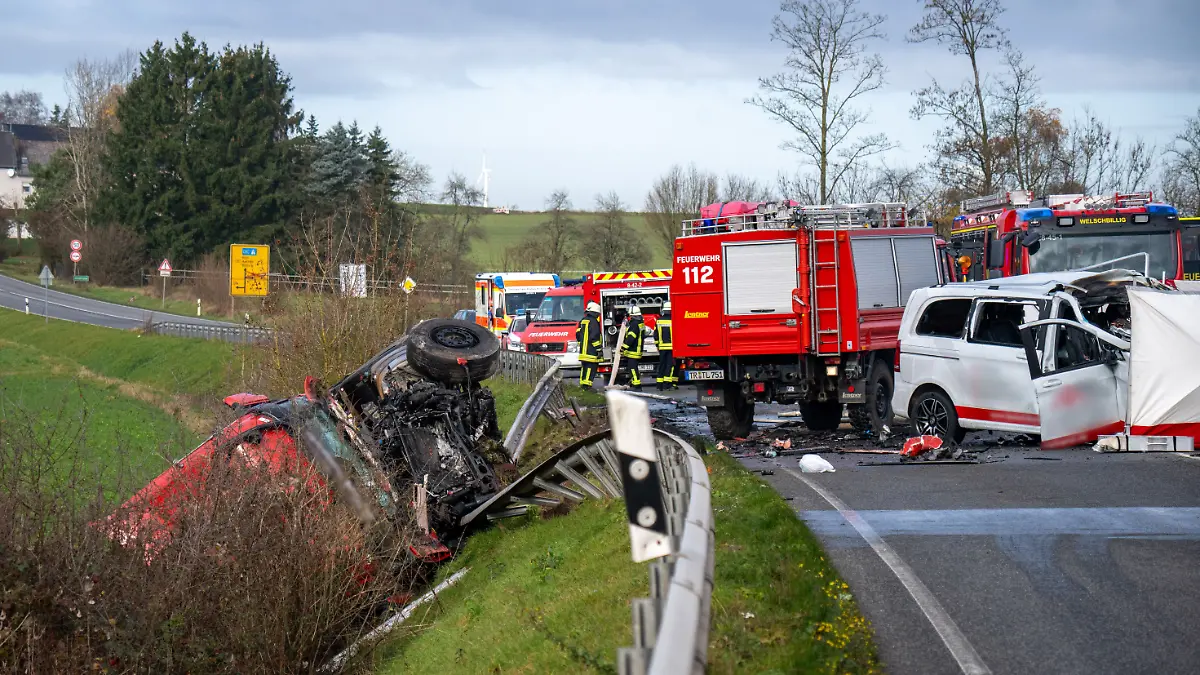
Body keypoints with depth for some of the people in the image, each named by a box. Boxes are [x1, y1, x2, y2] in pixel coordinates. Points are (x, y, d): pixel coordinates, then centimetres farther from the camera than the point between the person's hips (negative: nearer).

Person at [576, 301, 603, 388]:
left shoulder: (582, 321, 14)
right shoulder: (593, 321, -13)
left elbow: (578, 335, 19)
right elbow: (595, 337, -18)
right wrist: (599, 349, -14)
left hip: (583, 351, 9)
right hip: (591, 351, -9)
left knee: (584, 368, 15)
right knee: (590, 368, -9)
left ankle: (582, 384, 18)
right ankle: (587, 386, -15)